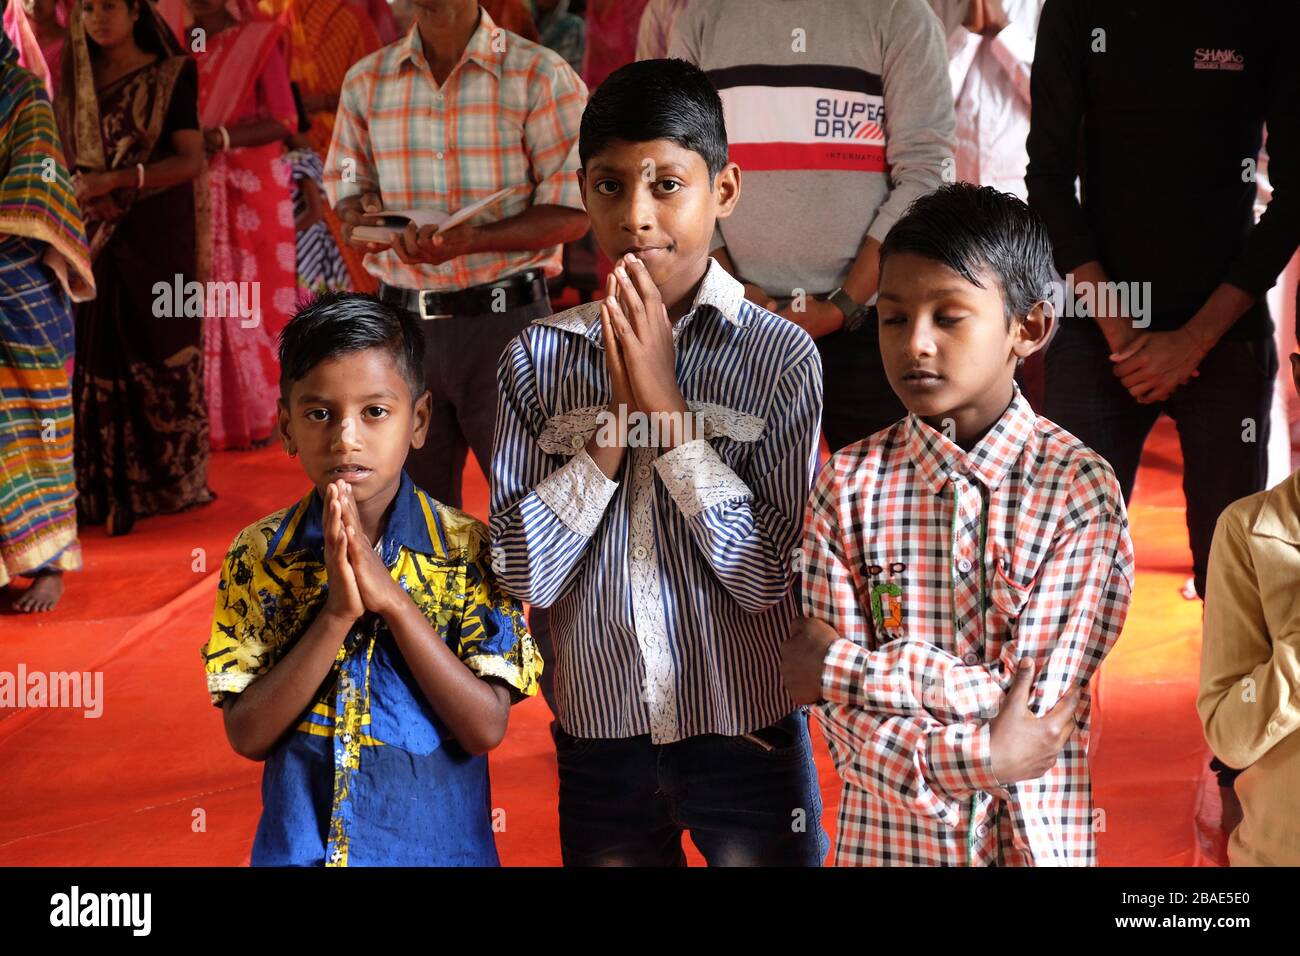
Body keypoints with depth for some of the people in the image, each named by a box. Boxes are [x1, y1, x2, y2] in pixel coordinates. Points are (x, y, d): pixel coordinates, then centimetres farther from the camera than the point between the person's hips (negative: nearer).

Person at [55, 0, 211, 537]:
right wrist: (82, 189, -10)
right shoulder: (74, 80, 12)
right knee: (98, 357, -1)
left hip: (156, 236, -3)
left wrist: (116, 180, -18)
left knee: (157, 354, -1)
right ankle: (102, 488, 2)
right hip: (94, 236, 3)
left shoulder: (169, 77, -1)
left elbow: (190, 161, -9)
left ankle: (163, 481, 5)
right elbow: (57, 154, 12)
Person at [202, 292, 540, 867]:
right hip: (300, 842, 1)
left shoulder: (470, 550, -10)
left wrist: (392, 598, -24)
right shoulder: (257, 555, -6)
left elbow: (486, 728, -16)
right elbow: (246, 734, -12)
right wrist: (337, 614, -23)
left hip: (438, 841, -1)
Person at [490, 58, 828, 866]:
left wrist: (664, 405, -18)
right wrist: (609, 429, -18)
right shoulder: (538, 357, -4)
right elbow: (524, 574, -7)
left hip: (746, 735, -2)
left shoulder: (780, 354, -10)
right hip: (599, 737, 2)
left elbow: (768, 576, -15)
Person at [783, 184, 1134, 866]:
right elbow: (847, 727, -11)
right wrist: (976, 760, -25)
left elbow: (1036, 699, -17)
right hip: (887, 835, 1)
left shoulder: (1082, 488, -11)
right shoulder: (848, 484, -8)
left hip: (1037, 835, -1)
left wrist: (843, 666, -16)